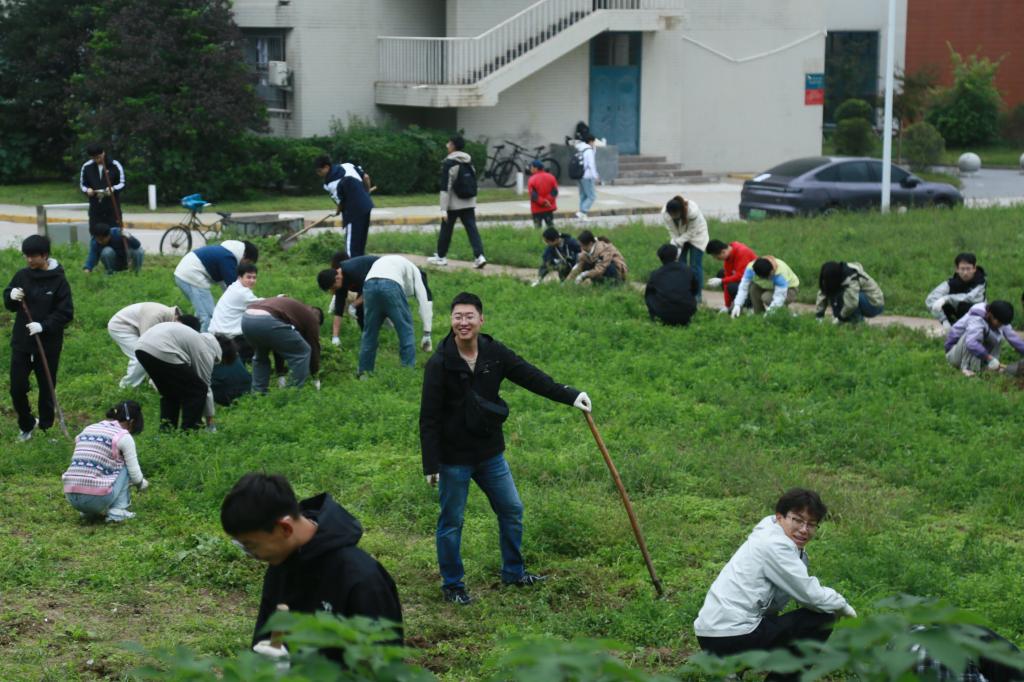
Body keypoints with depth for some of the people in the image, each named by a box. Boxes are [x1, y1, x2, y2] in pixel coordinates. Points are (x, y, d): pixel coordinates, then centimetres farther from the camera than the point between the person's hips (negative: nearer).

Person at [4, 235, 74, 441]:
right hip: (21, 343, 3)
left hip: (48, 345, -3)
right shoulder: (22, 276, 1)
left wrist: (44, 326, -24)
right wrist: (11, 296, -13)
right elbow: (9, 304, 10)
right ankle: (26, 425, 24)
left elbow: (66, 314, -12)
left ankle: (46, 428, 24)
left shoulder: (58, 281, -10)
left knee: (46, 389, 8)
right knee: (17, 388, 2)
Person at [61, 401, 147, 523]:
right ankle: (117, 511, 6)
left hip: (72, 498, 6)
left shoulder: (87, 429, 18)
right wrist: (142, 484, 29)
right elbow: (135, 473, 4)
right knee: (126, 465, 17)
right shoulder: (124, 437, 0)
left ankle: (90, 512, 17)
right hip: (98, 498, -6)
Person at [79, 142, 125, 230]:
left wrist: (113, 189, -21)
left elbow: (122, 183, 0)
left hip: (113, 207, -2)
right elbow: (82, 184, 12)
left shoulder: (115, 165, -4)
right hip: (95, 208, 2)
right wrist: (87, 190, -11)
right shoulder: (86, 167, 3)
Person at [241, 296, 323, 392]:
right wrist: (315, 376, 36)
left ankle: (257, 394, 31)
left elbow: (278, 347, 44)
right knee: (302, 352, 11)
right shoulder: (311, 317, 22)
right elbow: (314, 346, 25)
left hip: (246, 319, 8)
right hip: (267, 321, -8)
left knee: (260, 356, 35)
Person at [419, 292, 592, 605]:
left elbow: (530, 377, 0)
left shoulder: (494, 353, -3)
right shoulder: (440, 363, -17)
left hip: (490, 452, 5)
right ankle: (452, 584, 21)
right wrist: (431, 465, -17)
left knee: (512, 510, 15)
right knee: (451, 521, 5)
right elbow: (429, 419, -15)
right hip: (454, 458, -5)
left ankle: (514, 572, 33)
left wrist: (570, 396, -9)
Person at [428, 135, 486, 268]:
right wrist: (474, 205, 22)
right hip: (469, 203, 6)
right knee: (472, 228, 0)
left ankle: (441, 256, 20)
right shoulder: (469, 161, 11)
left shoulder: (449, 163, -12)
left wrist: (443, 209, -16)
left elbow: (445, 187, -15)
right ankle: (479, 256, -14)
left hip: (454, 204, -6)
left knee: (446, 229, 8)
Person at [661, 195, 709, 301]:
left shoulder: (693, 211, -39)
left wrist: (678, 242, -29)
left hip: (696, 234, -4)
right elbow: (672, 232, -14)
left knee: (695, 264, -8)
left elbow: (692, 232, -25)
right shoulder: (665, 213, -27)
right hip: (679, 236, 4)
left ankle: (697, 295, -1)